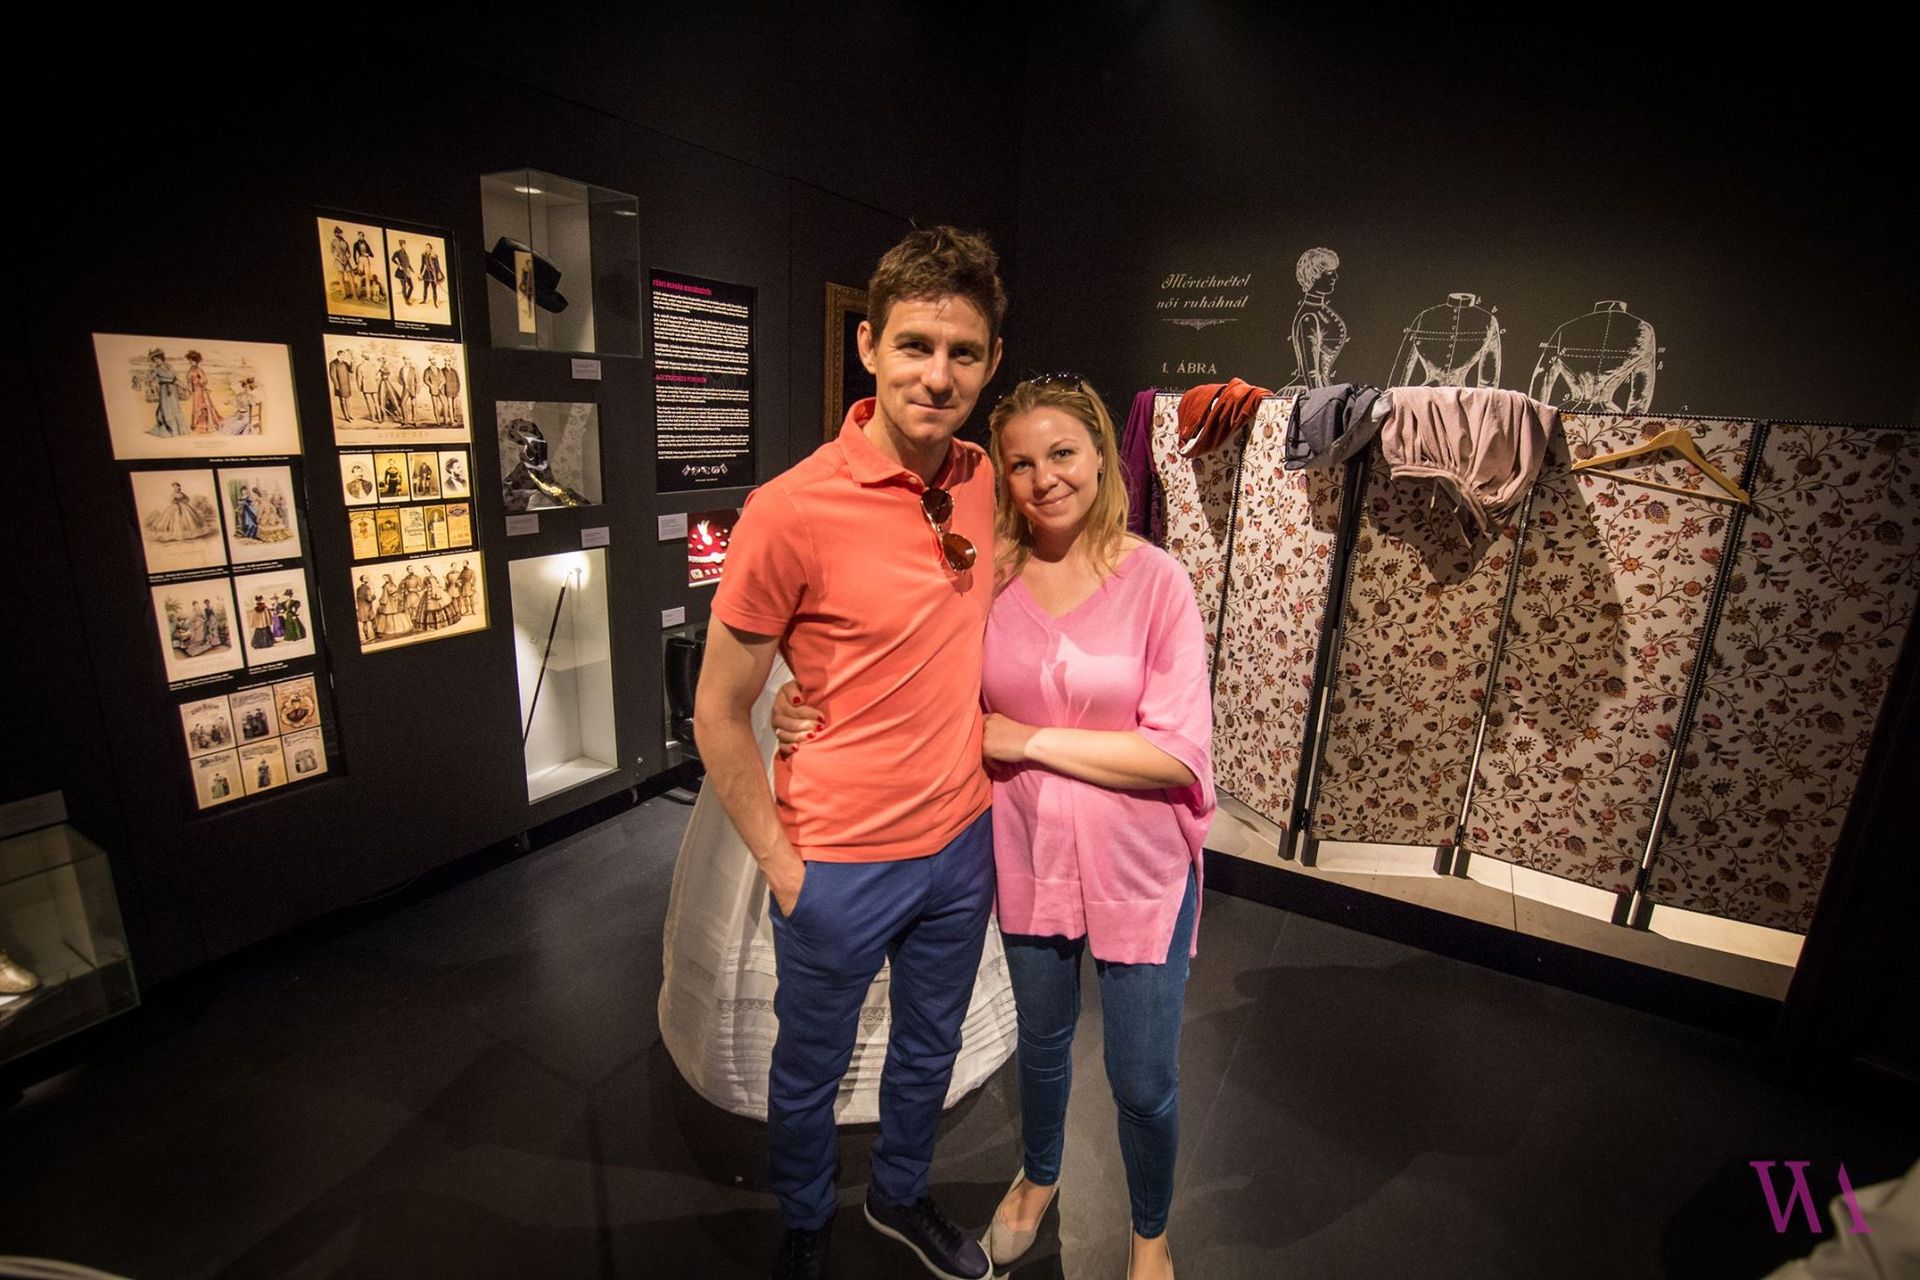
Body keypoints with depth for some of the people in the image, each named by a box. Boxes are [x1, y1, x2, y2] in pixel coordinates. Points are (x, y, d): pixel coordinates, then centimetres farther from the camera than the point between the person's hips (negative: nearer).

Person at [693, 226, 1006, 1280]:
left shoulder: (979, 478, -5)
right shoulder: (791, 511, -23)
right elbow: (719, 714, -14)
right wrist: (780, 865, -10)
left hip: (962, 842, 5)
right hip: (841, 865, -5)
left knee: (929, 1050, 28)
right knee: (809, 1071, 23)